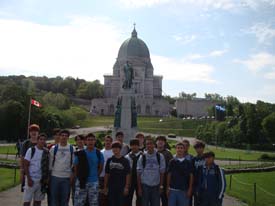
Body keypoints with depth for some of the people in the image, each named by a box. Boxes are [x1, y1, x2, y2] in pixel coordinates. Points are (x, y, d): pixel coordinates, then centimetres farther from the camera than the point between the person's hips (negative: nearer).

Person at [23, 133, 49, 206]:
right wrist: (29, 179, -12)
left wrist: (47, 178, 2)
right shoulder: (31, 150, -7)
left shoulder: (46, 151, 3)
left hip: (42, 180, 4)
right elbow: (26, 165, -7)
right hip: (31, 179, -3)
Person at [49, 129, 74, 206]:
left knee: (65, 198, 9)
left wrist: (72, 175, -3)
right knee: (54, 197, 8)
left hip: (67, 177, 0)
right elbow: (50, 162, 5)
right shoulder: (54, 148, 2)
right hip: (55, 176, 0)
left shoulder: (72, 149, 2)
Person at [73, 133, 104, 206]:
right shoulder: (80, 153, -4)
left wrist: (95, 175, 7)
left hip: (94, 183, 1)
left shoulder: (99, 154, -1)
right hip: (81, 182, -1)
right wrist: (78, 177, 8)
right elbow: (75, 167, 6)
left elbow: (101, 167, 10)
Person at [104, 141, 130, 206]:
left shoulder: (125, 161, -1)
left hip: (122, 187, -2)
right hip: (111, 187, 2)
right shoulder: (109, 160, 5)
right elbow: (106, 174, 8)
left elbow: (128, 175, -1)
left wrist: (126, 187, -7)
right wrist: (105, 186, 5)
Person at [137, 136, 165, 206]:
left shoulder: (160, 156, -4)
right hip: (145, 185, 0)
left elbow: (161, 172, 0)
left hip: (156, 185, 1)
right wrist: (139, 187, -4)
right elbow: (139, 173, -2)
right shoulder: (142, 157, -4)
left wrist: (161, 186, -2)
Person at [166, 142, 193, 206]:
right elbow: (169, 175, 4)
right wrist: (167, 188, 1)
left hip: (184, 190, 0)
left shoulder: (188, 163, 1)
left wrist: (190, 189, -2)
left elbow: (191, 176, 3)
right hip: (173, 189, 0)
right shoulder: (172, 162, 2)